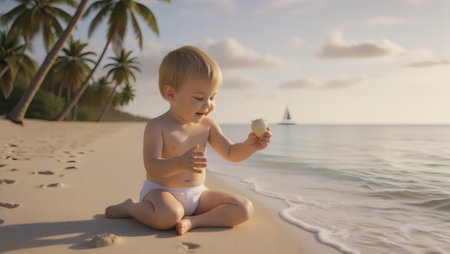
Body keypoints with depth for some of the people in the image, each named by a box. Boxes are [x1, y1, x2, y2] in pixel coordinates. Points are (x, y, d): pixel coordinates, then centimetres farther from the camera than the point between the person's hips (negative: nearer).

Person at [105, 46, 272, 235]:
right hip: (160, 190, -5)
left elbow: (231, 153, 6)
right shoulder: (157, 127, -13)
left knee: (244, 208, -9)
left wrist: (250, 145, -16)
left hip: (196, 194, 5)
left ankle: (193, 221, -18)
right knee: (169, 215, -38)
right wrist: (180, 163, -42)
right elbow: (152, 166, -22)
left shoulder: (208, 125, 3)